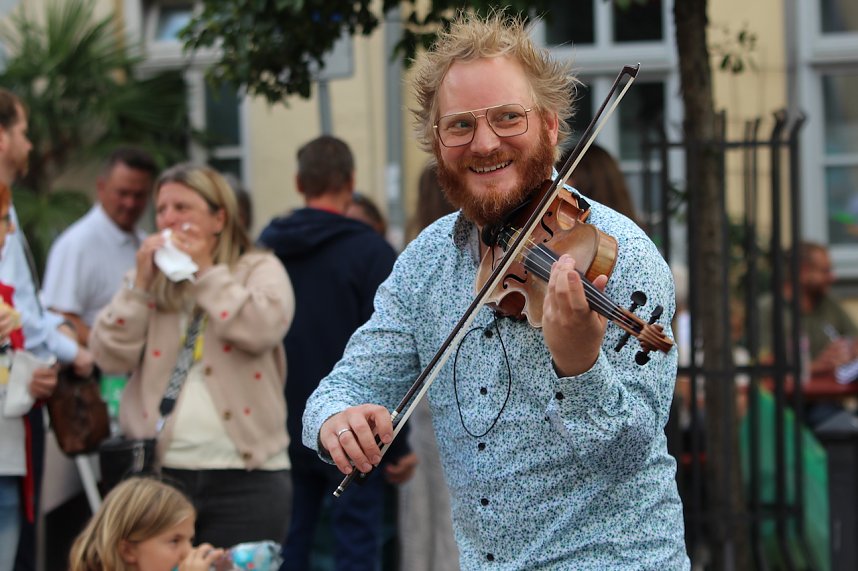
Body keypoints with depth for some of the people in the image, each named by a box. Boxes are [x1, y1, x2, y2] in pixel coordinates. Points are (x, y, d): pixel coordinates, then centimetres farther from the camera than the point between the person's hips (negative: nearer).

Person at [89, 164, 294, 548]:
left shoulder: (260, 269, 7)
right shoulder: (147, 279, 16)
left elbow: (263, 329, -14)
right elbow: (110, 357, 4)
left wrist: (205, 272, -7)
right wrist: (140, 284, -3)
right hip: (159, 473, 3)